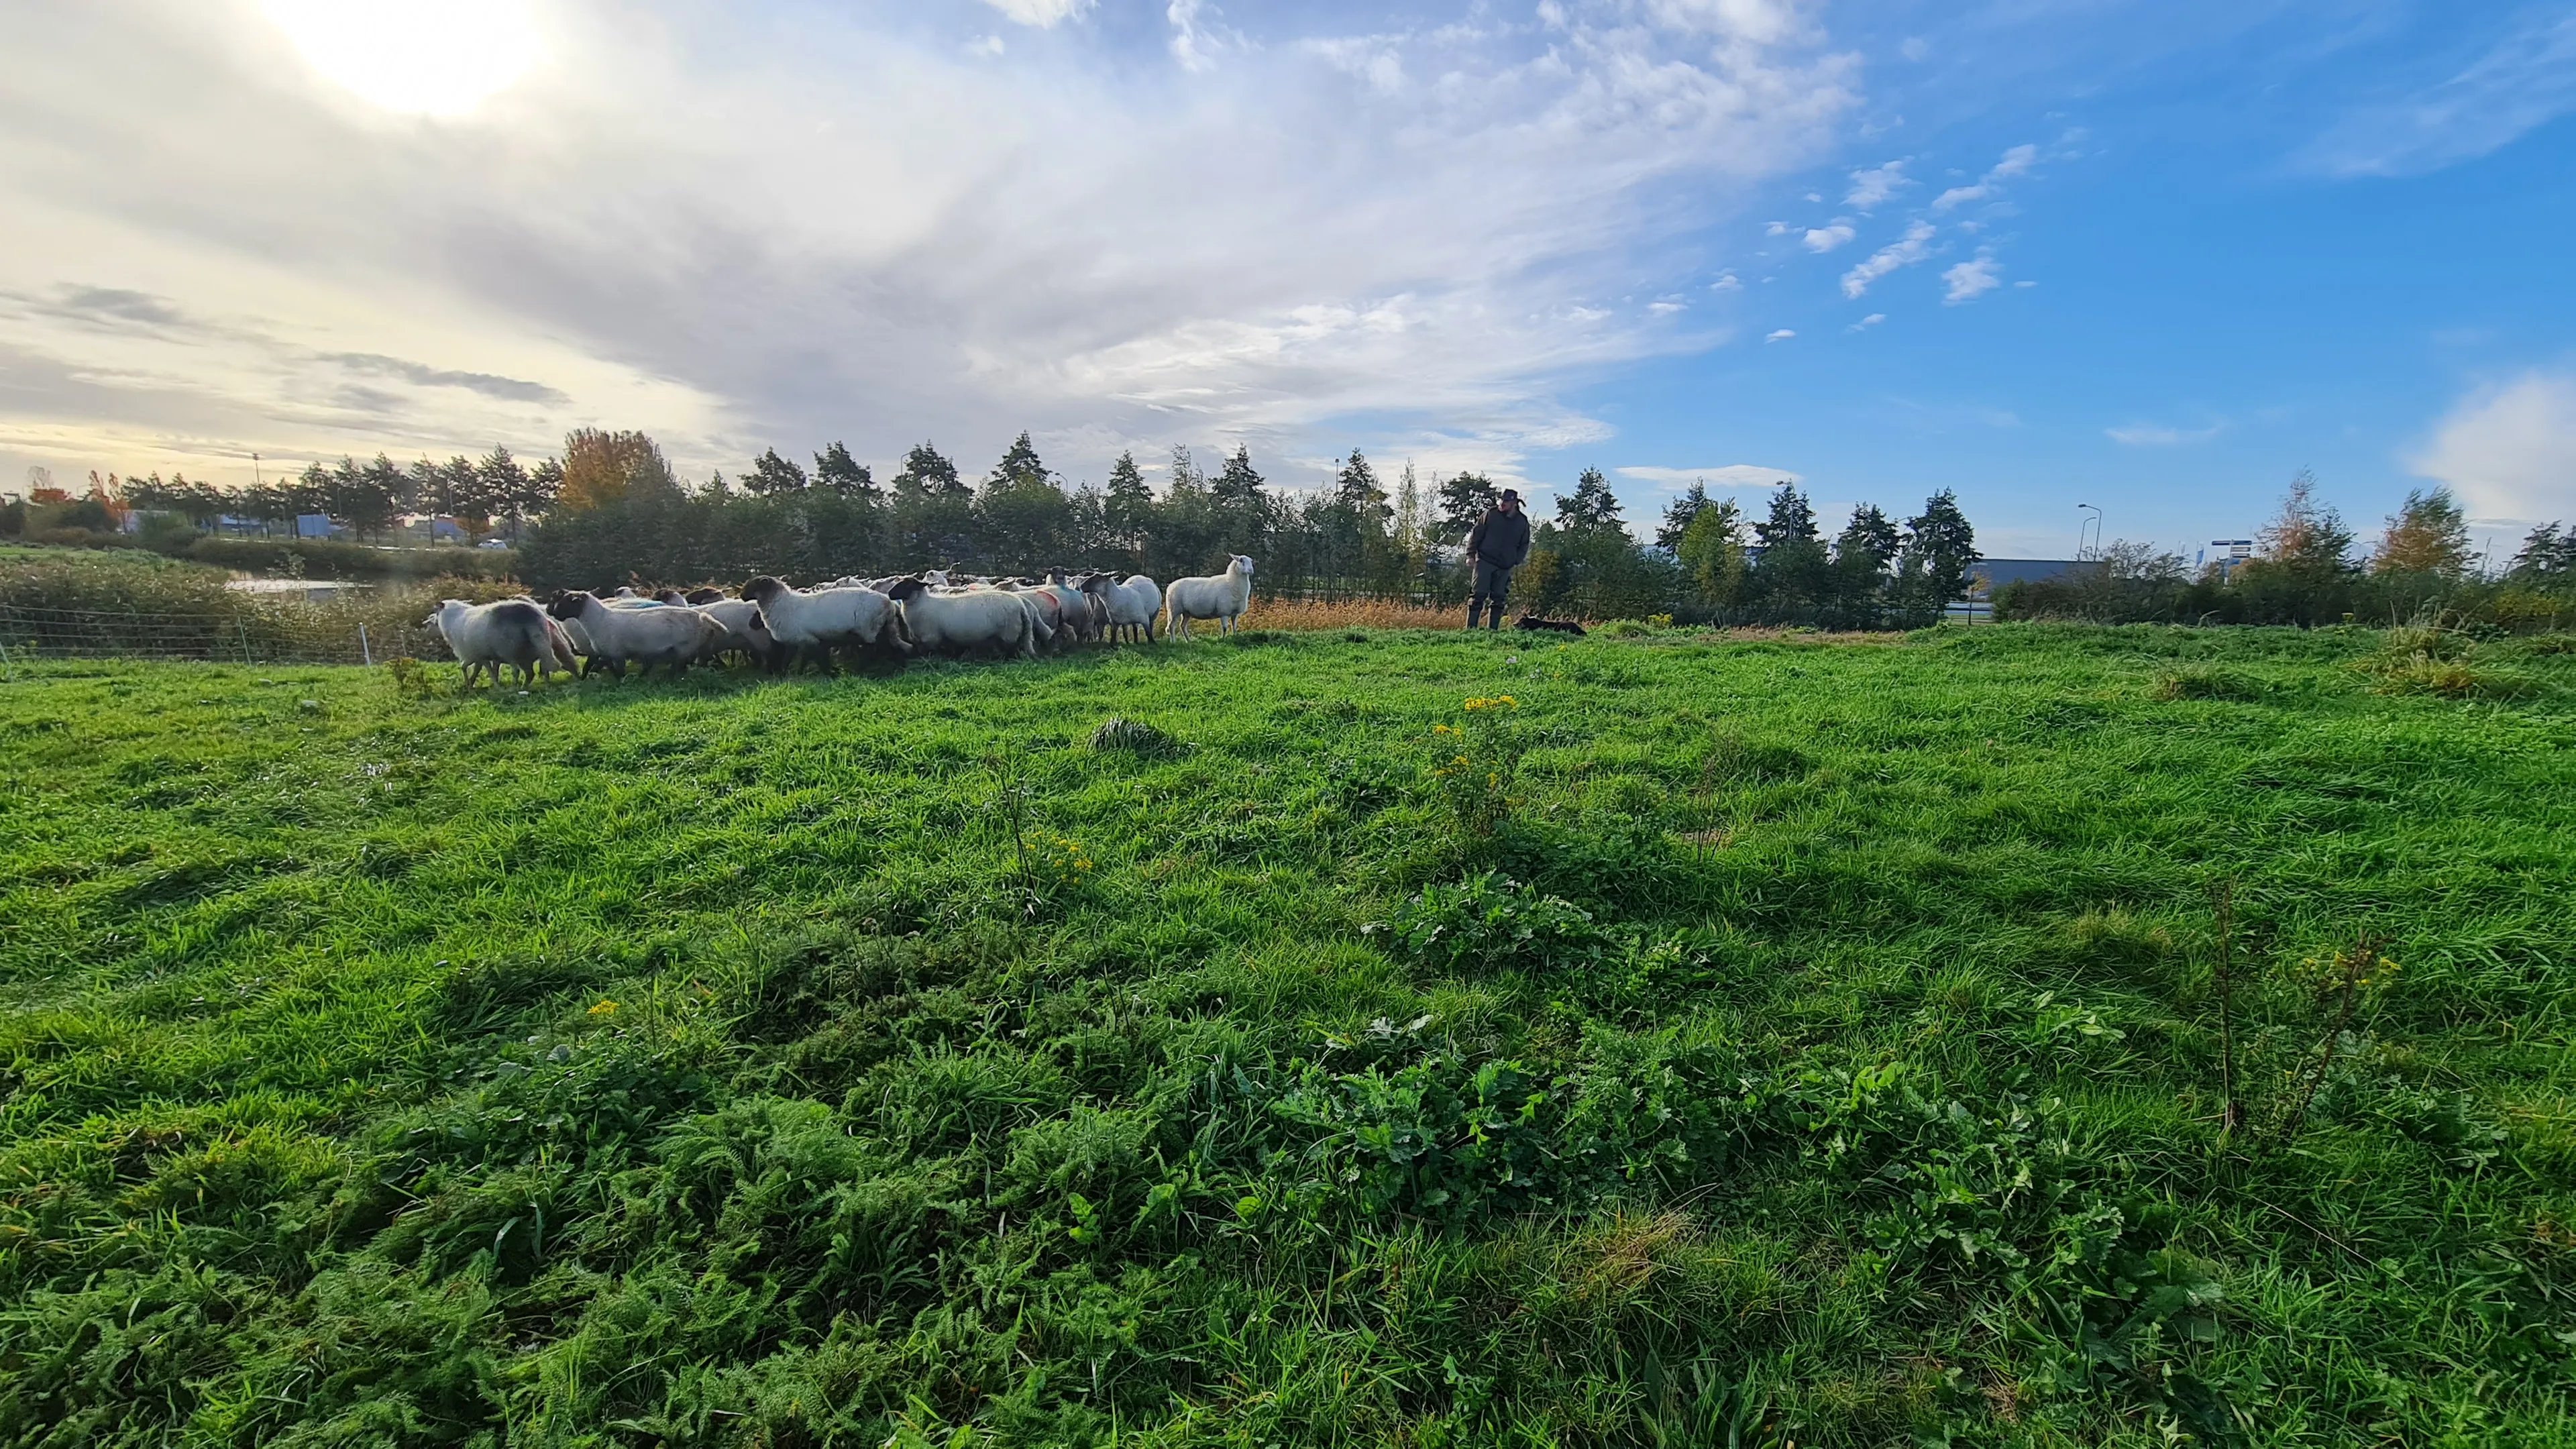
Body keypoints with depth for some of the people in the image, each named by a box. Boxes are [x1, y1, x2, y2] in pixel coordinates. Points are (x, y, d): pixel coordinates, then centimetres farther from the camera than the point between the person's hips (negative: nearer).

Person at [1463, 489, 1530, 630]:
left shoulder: (1523, 522, 5)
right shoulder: (1490, 514, -3)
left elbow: (1524, 545, 15)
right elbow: (1475, 534, 0)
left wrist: (1517, 562, 3)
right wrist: (1470, 555, -6)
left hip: (1505, 567, 3)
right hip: (1484, 562, -3)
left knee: (1498, 598, 5)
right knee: (1479, 595, -8)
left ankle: (1493, 629, 11)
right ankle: (1470, 628, -7)